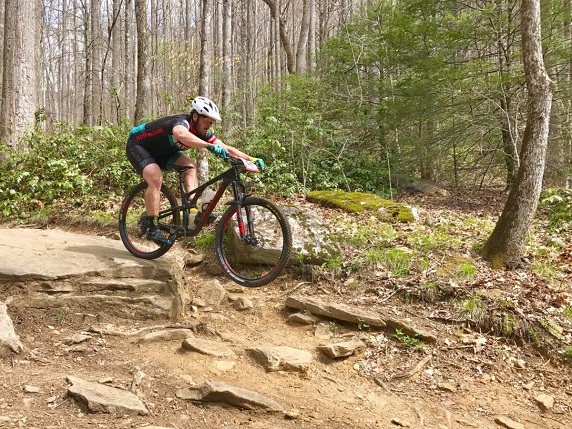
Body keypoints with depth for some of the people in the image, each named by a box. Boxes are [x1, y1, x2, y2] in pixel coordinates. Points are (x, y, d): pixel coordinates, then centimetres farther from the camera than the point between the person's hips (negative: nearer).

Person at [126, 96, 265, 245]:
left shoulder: (203, 133, -11)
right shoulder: (181, 122, -34)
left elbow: (227, 148, -12)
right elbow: (181, 134, -60)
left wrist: (252, 159, -24)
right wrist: (209, 146, -71)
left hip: (160, 151, 8)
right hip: (137, 145, -8)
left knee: (190, 167, -12)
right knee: (156, 178, -30)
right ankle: (153, 228, -21)